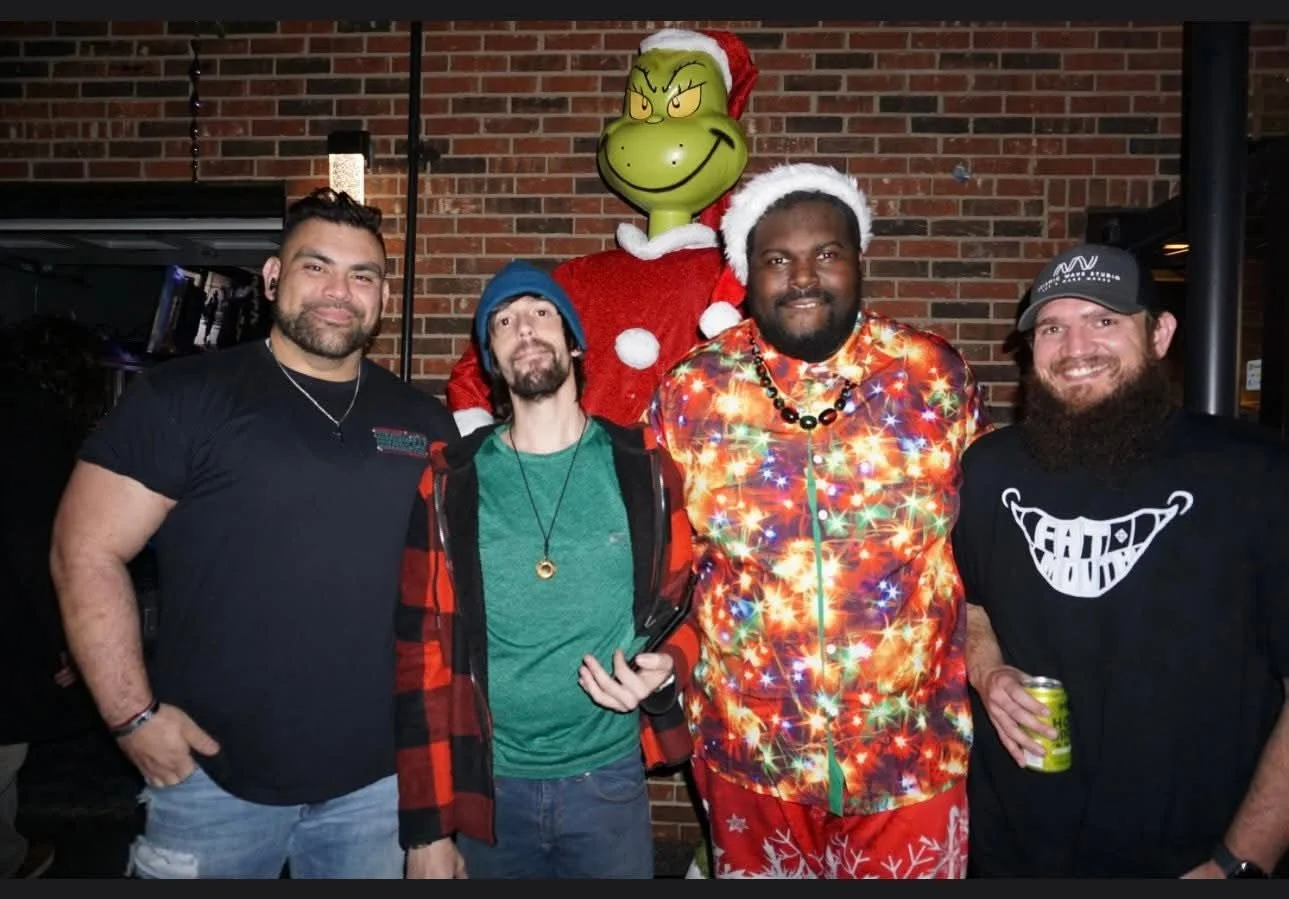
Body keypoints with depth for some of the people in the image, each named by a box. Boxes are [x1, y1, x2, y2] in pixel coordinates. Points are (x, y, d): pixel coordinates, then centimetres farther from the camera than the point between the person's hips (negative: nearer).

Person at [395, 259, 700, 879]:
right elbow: (423, 654, -3)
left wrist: (666, 668, -18)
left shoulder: (642, 469, -4)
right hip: (487, 784, 0)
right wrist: (426, 826, -4)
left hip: (609, 778, 0)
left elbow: (683, 604, 4)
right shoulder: (451, 483, -4)